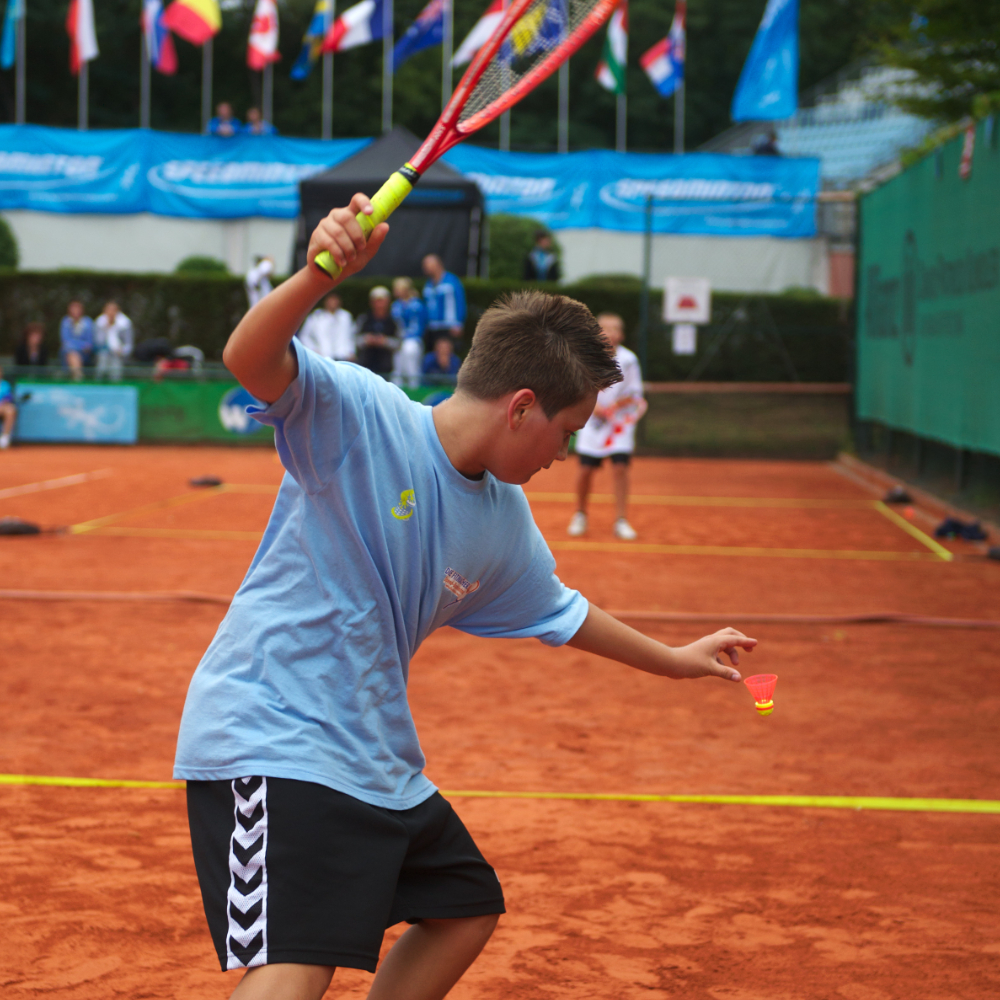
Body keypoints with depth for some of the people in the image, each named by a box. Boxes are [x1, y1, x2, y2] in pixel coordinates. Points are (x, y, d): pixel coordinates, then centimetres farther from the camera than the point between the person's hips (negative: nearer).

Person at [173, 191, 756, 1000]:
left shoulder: (504, 521, 8)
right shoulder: (358, 414, -15)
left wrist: (677, 660, 35)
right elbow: (251, 360, -31)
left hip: (376, 764, 9)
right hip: (266, 743, -9)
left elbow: (554, 611, 26)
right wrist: (319, 274, -50)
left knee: (468, 908, 22)